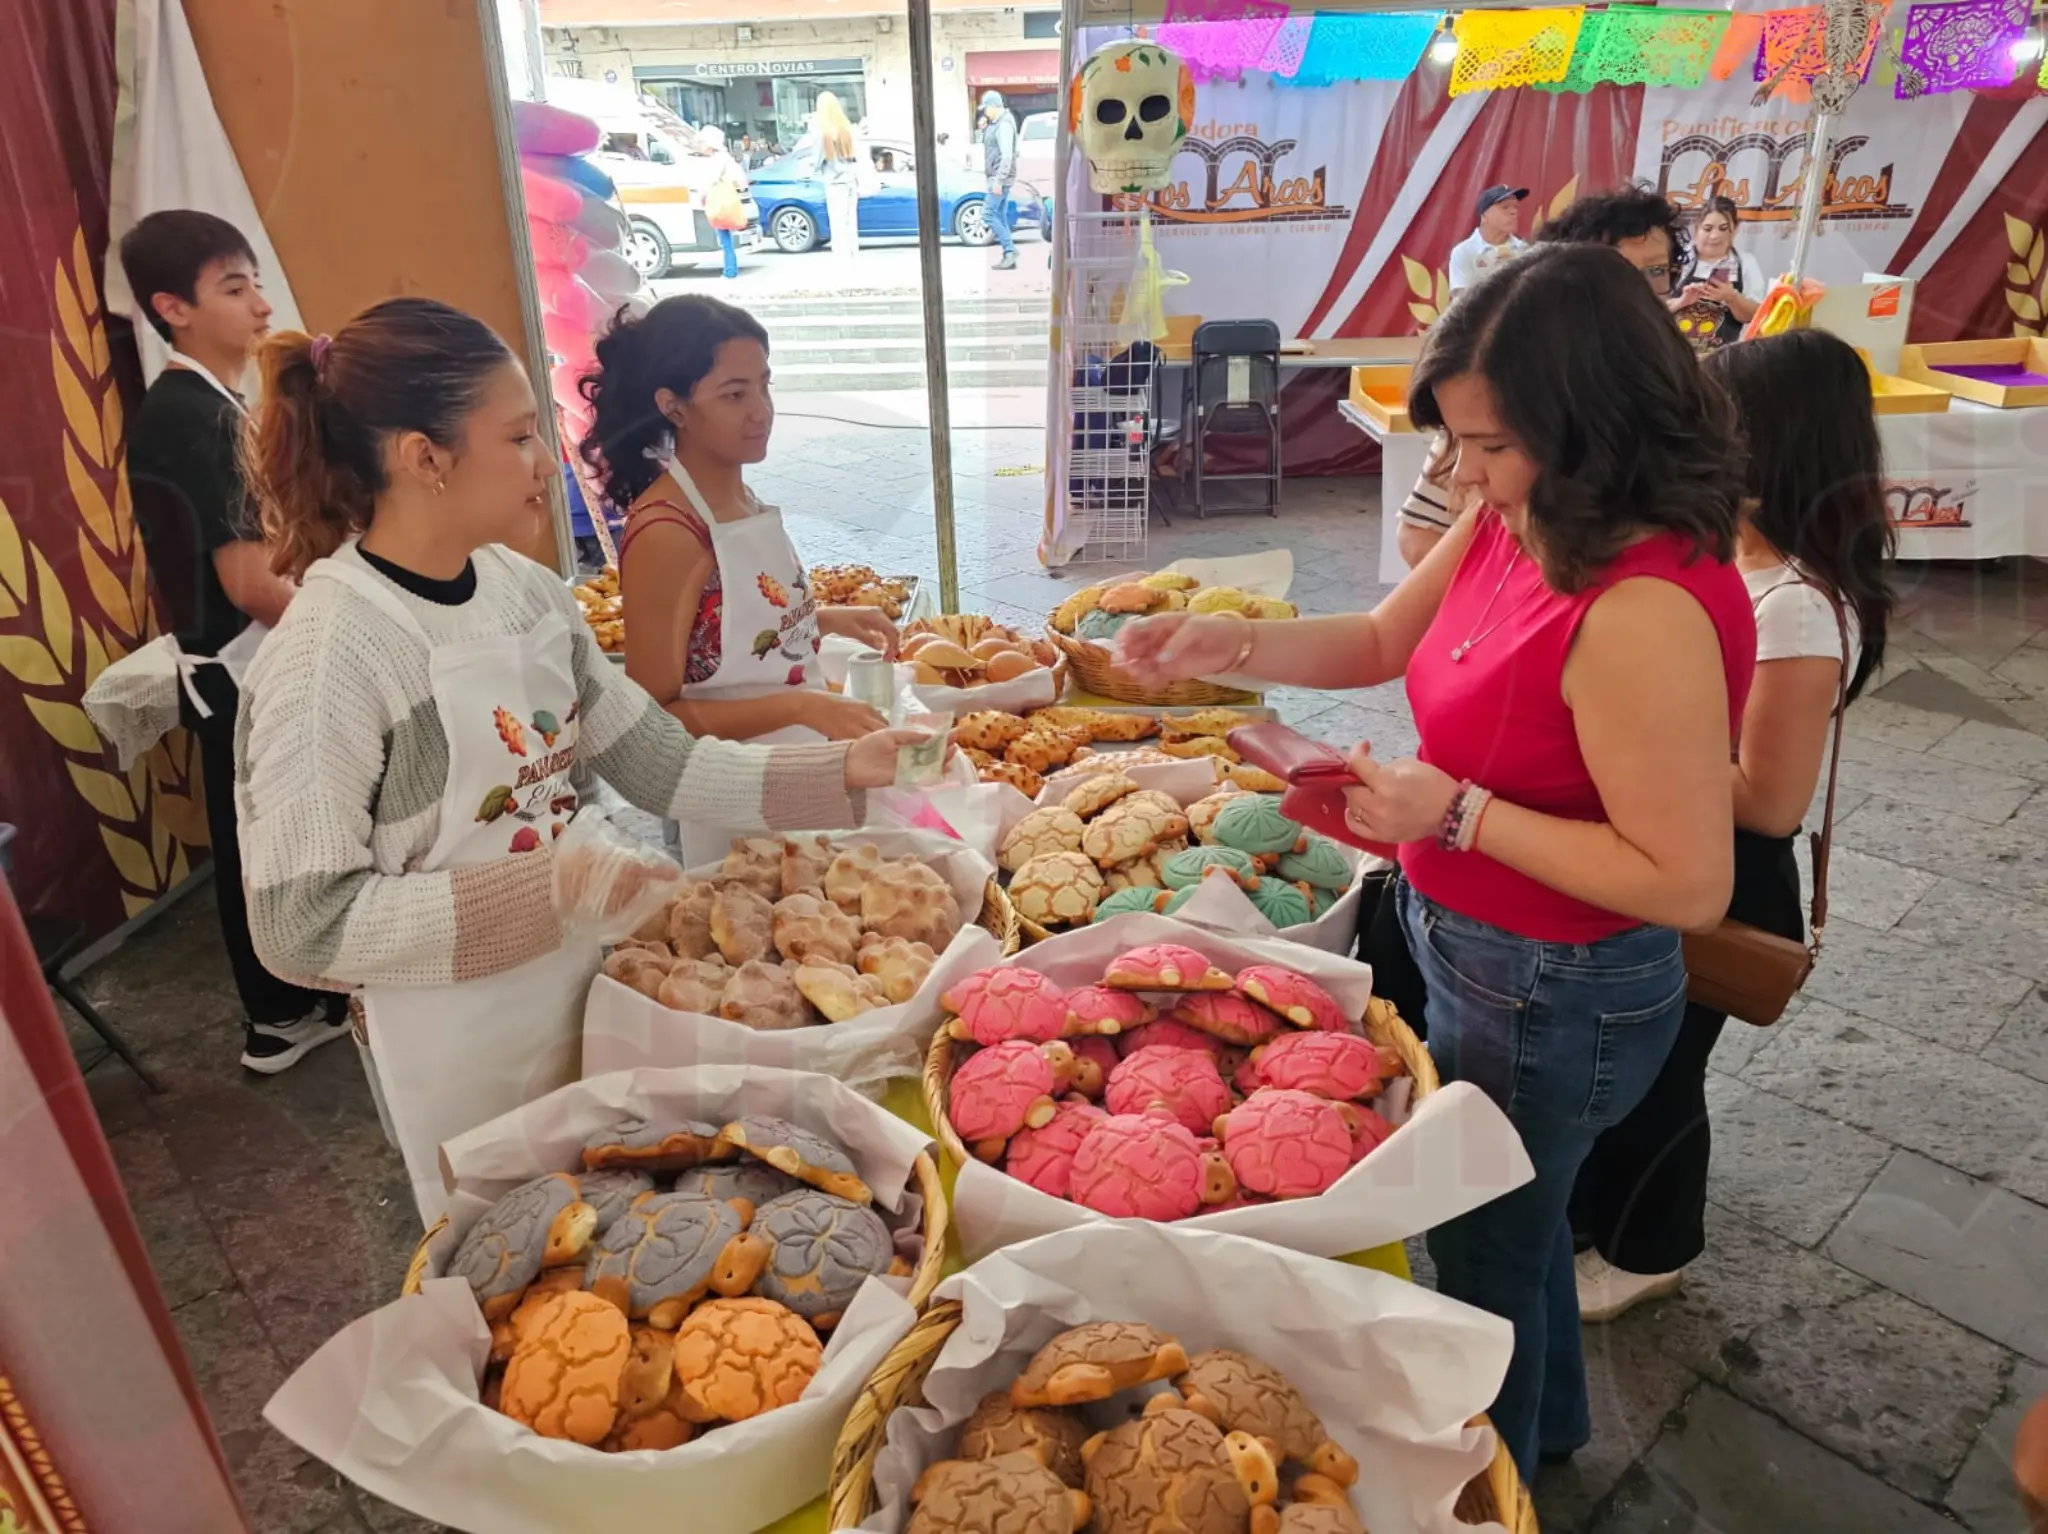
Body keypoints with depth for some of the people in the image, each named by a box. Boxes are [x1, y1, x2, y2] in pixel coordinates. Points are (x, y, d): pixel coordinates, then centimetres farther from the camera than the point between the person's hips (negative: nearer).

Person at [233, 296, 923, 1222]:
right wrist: (544, 885, -30)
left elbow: (656, 762, 1)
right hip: (462, 1056, -6)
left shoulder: (528, 592, -3)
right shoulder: (329, 653, -23)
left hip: (582, 996, 6)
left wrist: (837, 772, -6)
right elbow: (303, 928, -23)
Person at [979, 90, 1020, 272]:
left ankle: (1010, 252, -11)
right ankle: (1009, 256, 9)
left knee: (990, 215, -12)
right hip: (996, 177, 10)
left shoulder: (1004, 124, -16)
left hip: (1000, 178, -10)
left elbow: (1007, 155, -23)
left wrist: (998, 180, -26)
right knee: (1000, 216, 9)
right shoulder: (995, 123, 14)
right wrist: (983, 129, 6)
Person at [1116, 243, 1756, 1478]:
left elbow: (1689, 882, -28)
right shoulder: (1515, 526, -6)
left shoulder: (1646, 612, -32)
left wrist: (1460, 813, -27)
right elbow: (1382, 642, 7)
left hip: (1549, 999, -8)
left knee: (1487, 1254, 18)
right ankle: (1547, 1423, 61)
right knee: (1519, 1214, 31)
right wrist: (1229, 642, -8)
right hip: (1477, 956, 8)